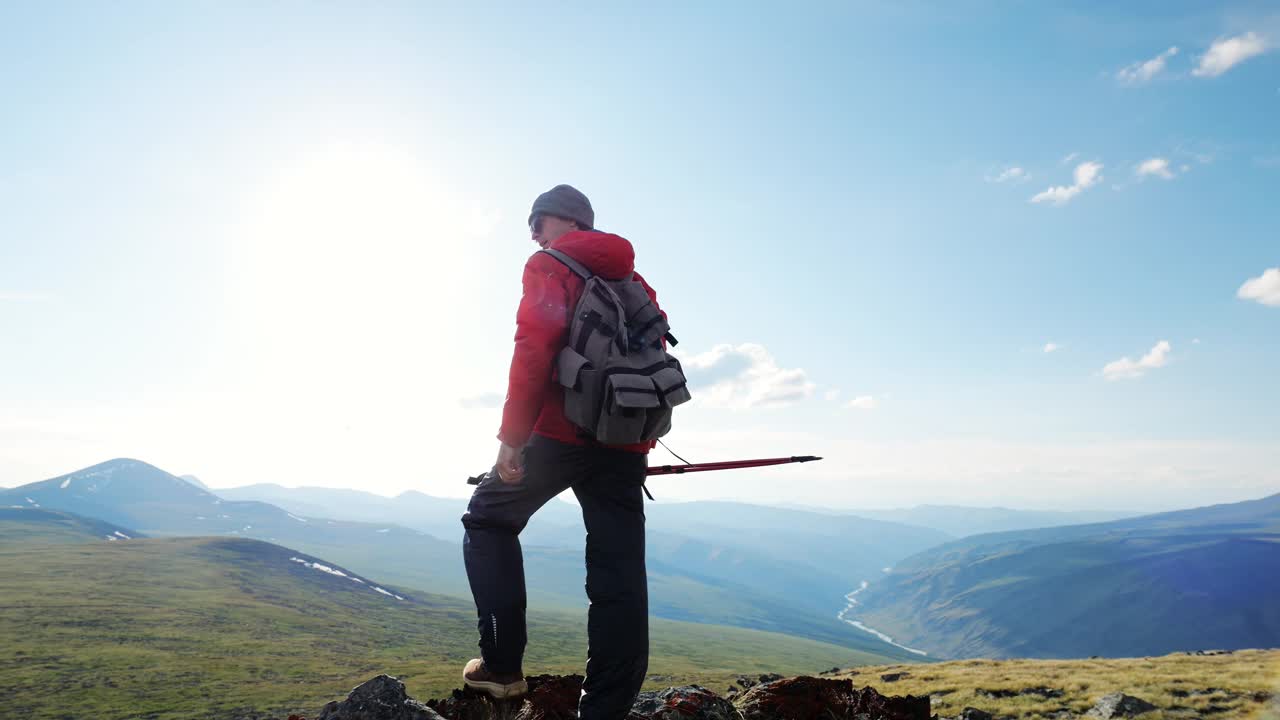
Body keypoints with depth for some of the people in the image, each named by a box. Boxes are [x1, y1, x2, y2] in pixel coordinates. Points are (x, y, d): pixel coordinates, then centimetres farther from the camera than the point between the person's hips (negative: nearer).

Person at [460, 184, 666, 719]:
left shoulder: (551, 266, 1)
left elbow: (534, 349, -15)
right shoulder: (635, 281, 21)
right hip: (626, 446, 5)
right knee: (619, 577, 4)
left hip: (561, 435, -5)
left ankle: (502, 666, 10)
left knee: (488, 522, 17)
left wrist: (512, 437, -14)